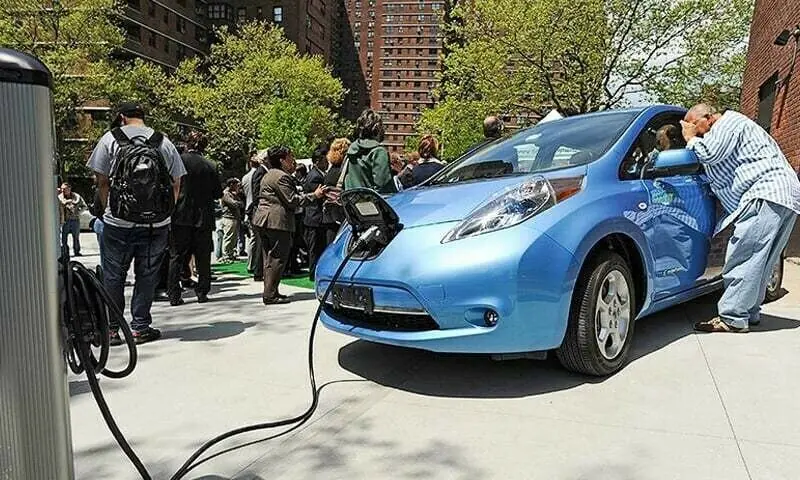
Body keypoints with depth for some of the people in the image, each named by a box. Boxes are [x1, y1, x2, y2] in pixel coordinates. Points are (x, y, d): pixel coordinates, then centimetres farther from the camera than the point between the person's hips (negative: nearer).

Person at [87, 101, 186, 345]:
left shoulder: (110, 139, 1)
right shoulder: (164, 143, 5)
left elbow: (102, 181, 1)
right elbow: (176, 185, 6)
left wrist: (109, 209, 13)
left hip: (118, 224, -1)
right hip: (157, 224, 1)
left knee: (113, 277, 12)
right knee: (147, 276, 12)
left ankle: (111, 329, 19)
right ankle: (140, 327, 17)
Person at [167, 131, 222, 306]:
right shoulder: (210, 167, -1)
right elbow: (218, 193, 5)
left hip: (181, 216, -1)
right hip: (203, 217, 1)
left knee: (176, 256, 5)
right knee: (203, 258, 10)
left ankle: (174, 295, 3)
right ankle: (202, 292, 13)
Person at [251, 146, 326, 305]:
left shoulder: (269, 175, 21)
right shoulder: (281, 176, -12)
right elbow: (292, 200, -17)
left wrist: (292, 171, 22)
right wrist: (314, 195, -10)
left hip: (263, 221, 11)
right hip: (276, 222, -11)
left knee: (270, 258, 14)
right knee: (278, 258, -7)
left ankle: (270, 292, 19)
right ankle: (270, 295, -6)